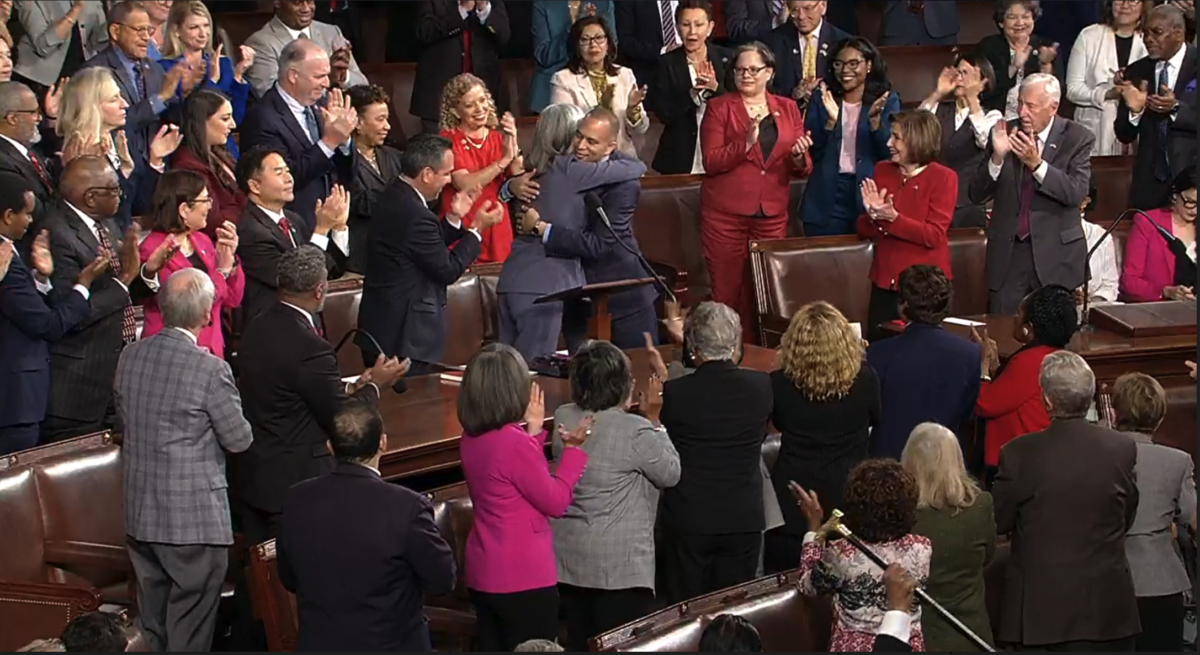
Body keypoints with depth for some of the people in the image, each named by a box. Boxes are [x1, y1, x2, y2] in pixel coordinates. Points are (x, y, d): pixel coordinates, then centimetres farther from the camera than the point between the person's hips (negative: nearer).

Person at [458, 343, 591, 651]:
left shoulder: (471, 439, 3)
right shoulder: (514, 443, -22)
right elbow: (555, 502, -12)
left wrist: (532, 431, 16)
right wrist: (573, 450, -4)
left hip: (482, 575, 8)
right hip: (523, 579, -8)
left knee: (492, 646, 14)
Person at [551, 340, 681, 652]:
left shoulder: (564, 418, 1)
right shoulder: (636, 431, -18)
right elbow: (670, 473, -2)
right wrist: (653, 417, 1)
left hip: (568, 555, 7)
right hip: (618, 564, -6)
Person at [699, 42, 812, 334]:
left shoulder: (788, 109, 12)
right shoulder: (719, 108, 3)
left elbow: (804, 168, 9)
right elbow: (711, 162, -8)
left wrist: (799, 158, -14)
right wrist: (746, 143, -21)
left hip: (771, 214, 3)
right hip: (726, 212, -3)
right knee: (727, 290, -5)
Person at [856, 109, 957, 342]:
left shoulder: (943, 178, -7)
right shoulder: (883, 171, 7)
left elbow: (934, 235, -15)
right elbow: (866, 230, 10)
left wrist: (892, 217, -23)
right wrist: (872, 215, -13)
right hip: (886, 279, 4)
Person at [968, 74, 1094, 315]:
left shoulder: (1077, 138, -3)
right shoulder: (1005, 134, 3)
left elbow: (1077, 193, -15)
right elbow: (976, 195, 0)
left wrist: (1037, 164, -25)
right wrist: (997, 157, -16)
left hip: (1055, 252, -2)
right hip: (1008, 251, 2)